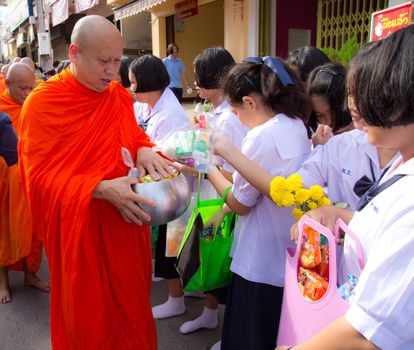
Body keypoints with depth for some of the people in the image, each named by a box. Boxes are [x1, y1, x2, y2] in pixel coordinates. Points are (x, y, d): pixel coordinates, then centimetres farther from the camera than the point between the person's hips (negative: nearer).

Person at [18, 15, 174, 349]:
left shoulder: (119, 95, 2)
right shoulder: (42, 104, -14)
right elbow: (42, 179, -15)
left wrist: (145, 151, -9)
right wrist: (102, 189, -29)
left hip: (126, 224, 5)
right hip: (80, 230, -5)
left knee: (130, 304, 19)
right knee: (88, 314, 13)